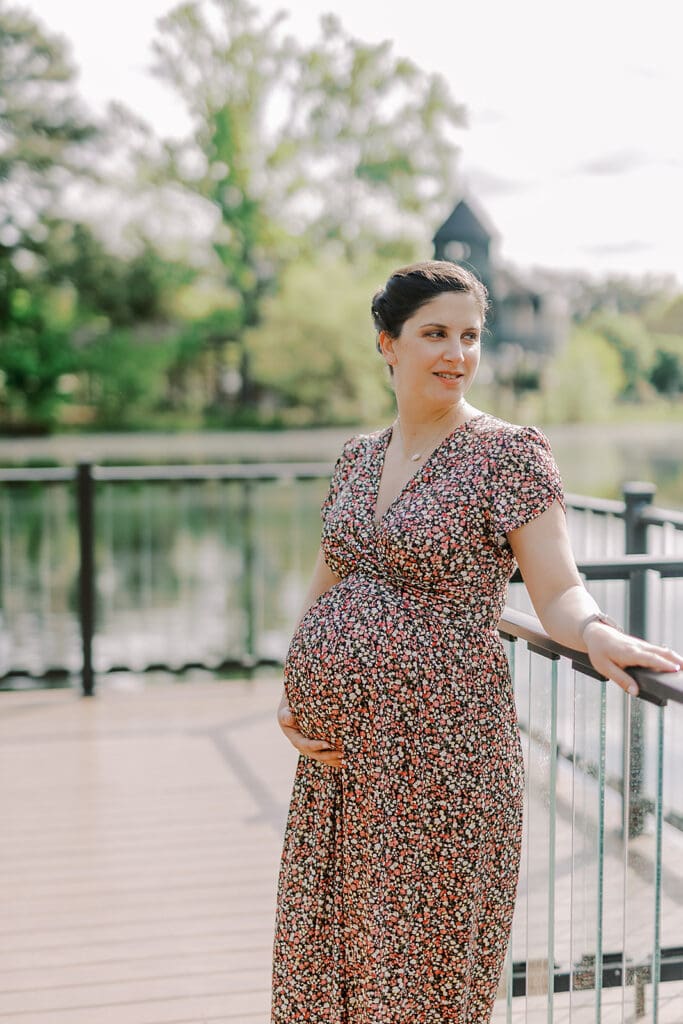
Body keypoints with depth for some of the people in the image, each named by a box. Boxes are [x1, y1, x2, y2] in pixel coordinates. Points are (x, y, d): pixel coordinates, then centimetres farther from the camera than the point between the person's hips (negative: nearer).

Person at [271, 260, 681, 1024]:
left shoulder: (509, 452, -8)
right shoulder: (358, 457, 10)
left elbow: (557, 592, -14)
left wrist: (595, 635, -35)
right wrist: (291, 687, 4)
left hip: (440, 751, -6)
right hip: (340, 753, 6)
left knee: (421, 960, 4)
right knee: (325, 951, 16)